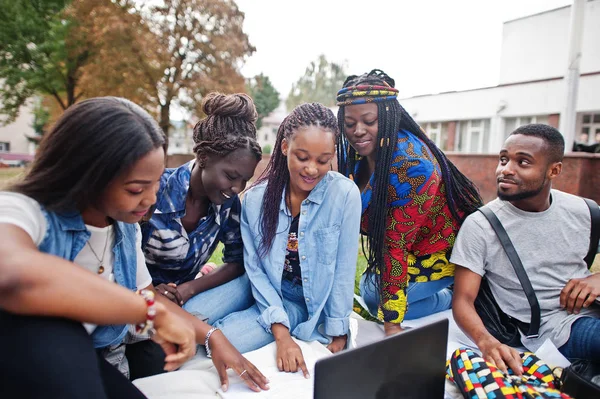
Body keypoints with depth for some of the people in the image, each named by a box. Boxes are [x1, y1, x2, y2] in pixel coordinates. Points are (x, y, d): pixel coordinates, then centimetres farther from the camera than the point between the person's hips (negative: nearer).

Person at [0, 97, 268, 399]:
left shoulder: (126, 227, 1)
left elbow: (144, 295, 13)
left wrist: (211, 336, 4)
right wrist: (153, 312, -37)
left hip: (86, 365, 5)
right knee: (55, 333, -35)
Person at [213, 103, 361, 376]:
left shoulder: (345, 194, -17)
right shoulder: (256, 198, -10)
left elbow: (344, 271, -12)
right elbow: (255, 269, -9)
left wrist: (338, 337, -8)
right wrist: (281, 335, -18)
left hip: (320, 307, -3)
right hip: (274, 301, 4)